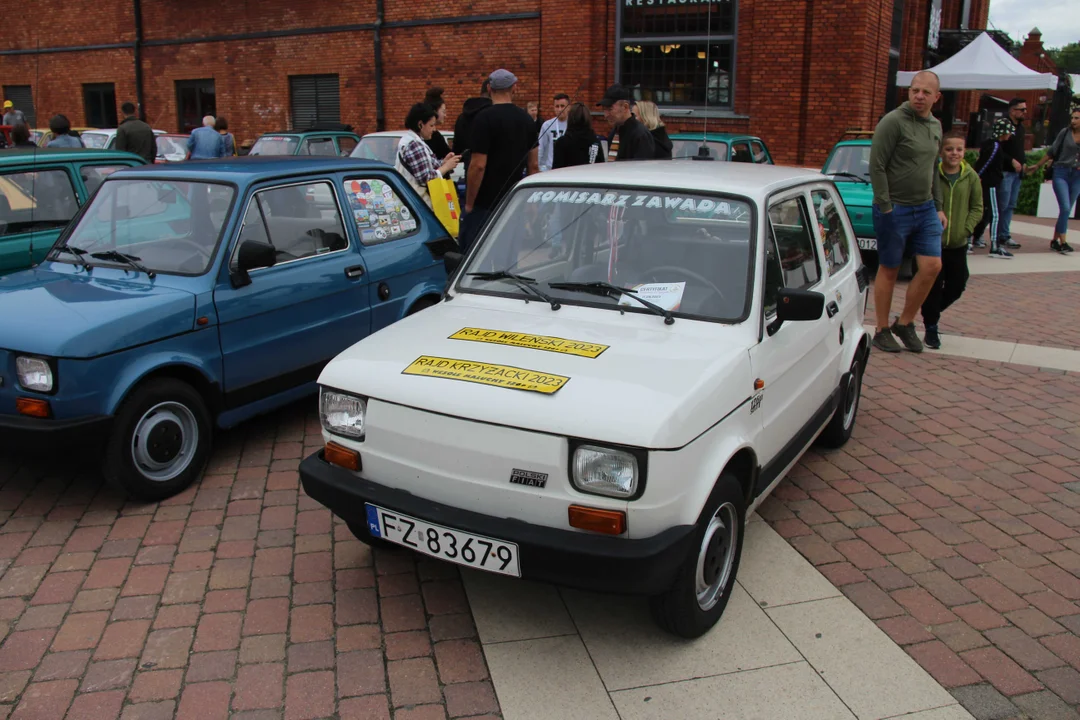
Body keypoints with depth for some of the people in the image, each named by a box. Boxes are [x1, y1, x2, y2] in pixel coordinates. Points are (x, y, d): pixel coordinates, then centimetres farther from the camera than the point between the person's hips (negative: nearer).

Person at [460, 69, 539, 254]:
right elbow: (533, 165, 10)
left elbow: (478, 165, -16)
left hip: (485, 204, -6)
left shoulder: (485, 119, -12)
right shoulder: (527, 120, 7)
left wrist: (469, 203, -8)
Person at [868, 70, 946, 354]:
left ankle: (905, 323, 14)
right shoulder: (893, 122, -11)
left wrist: (938, 207, 18)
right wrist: (885, 208, -18)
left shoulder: (935, 126, 13)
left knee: (932, 266, -2)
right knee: (889, 270, 2)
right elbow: (876, 167, -14)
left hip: (925, 208, 7)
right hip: (895, 209, -6)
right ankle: (882, 331, 14)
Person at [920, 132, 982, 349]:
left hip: (958, 244, 3)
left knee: (956, 286, 9)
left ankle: (931, 312, 33)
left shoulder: (971, 177, -1)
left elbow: (977, 207, 5)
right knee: (934, 286, 1)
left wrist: (966, 229, -6)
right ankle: (931, 327, 14)